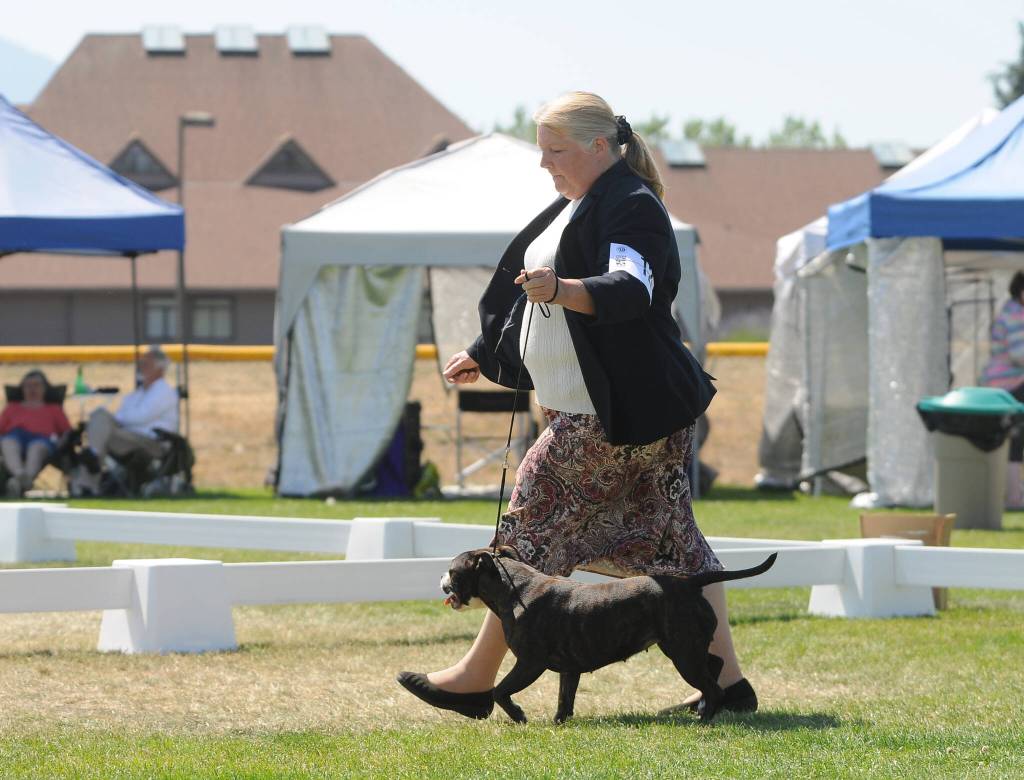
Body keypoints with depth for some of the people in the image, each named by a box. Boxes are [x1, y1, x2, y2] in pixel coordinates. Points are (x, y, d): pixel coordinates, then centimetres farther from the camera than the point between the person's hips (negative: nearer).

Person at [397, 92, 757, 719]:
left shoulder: (631, 207, -14)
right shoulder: (575, 207, 18)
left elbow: (631, 289, -31)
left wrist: (560, 289, -48)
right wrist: (486, 355, 37)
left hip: (614, 415, -10)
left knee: (533, 528, -5)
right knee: (671, 545, 7)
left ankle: (478, 679, 1)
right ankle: (728, 680, 6)